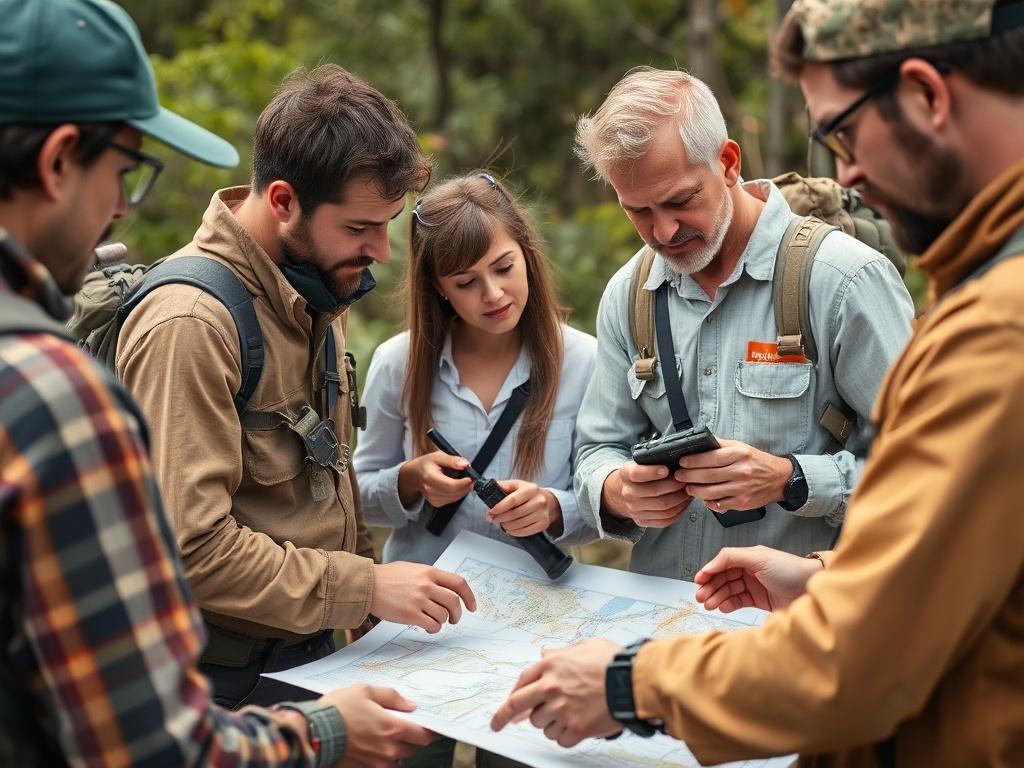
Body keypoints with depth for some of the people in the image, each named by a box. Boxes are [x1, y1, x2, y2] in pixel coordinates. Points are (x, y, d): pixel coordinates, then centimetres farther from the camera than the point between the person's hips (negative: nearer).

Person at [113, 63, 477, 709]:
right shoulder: (189, 324, -24)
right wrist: (367, 587, -24)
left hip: (315, 653, 8)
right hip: (232, 676, -8)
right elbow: (190, 546, -27)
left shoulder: (320, 290, 5)